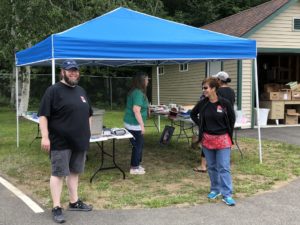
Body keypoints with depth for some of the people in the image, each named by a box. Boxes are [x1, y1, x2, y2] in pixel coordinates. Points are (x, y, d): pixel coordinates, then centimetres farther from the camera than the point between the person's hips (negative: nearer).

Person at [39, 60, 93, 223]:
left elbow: (87, 114, 23)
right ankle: (56, 208, 3)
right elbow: (43, 115, -13)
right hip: (60, 142, -7)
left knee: (74, 172, 15)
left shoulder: (81, 91, 14)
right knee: (58, 173, -3)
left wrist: (86, 133, 17)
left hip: (79, 141, 7)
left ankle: (74, 202, 26)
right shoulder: (54, 90, -9)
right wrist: (45, 137, -20)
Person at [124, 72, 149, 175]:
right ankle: (134, 168, 10)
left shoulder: (134, 92, 11)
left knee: (139, 145, 18)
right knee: (138, 146, 1)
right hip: (134, 125, -10)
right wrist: (142, 125, -22)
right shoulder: (139, 93, -20)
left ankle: (136, 164, 29)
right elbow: (136, 110, -26)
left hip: (131, 123, 10)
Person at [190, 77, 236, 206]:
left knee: (224, 167, -4)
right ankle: (215, 190, 28)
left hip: (222, 139, -3)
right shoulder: (202, 103, -2)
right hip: (207, 139, 4)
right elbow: (193, 114, 15)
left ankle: (227, 195, -1)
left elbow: (232, 119, 2)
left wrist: (228, 133, 4)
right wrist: (200, 125, 4)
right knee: (211, 167, 13)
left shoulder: (225, 103, -11)